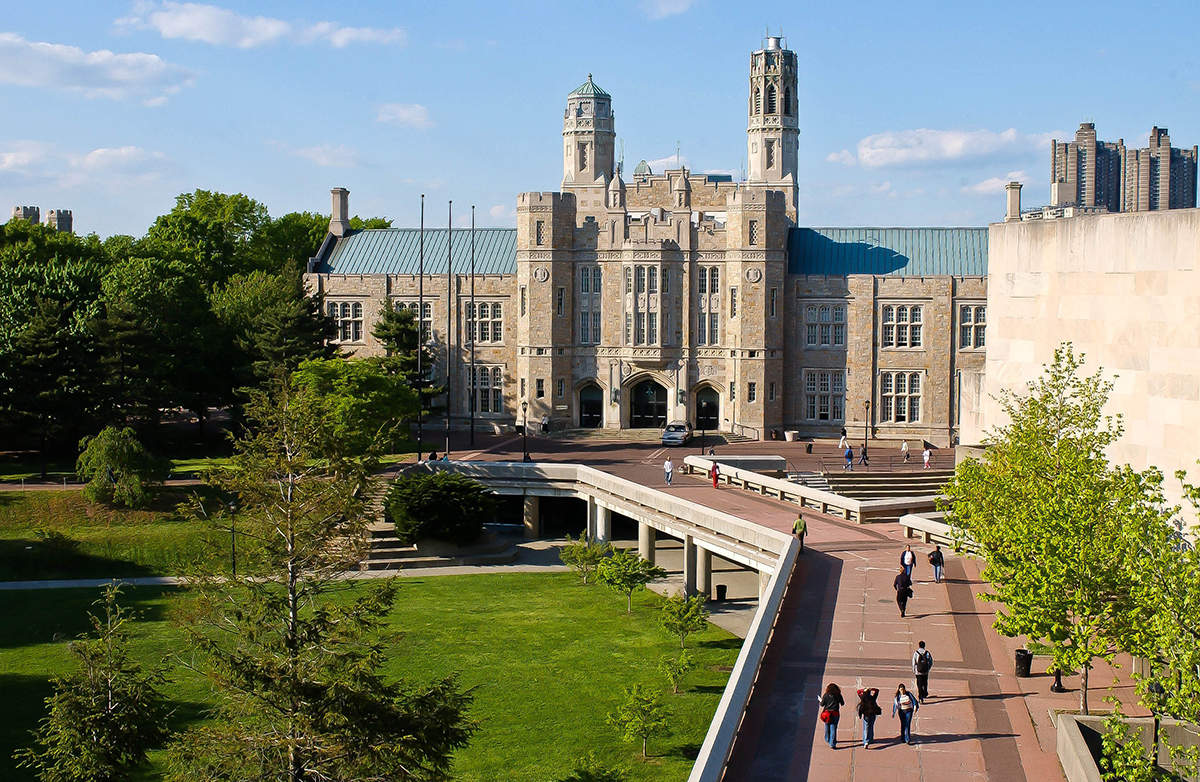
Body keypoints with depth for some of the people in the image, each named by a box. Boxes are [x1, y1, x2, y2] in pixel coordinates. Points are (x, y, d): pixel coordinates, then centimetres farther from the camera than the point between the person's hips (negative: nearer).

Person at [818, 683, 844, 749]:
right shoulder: (838, 695, -5)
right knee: (833, 728, -1)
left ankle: (828, 739, 42)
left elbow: (822, 704, -1)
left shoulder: (825, 695, -5)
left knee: (827, 726, 22)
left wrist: (820, 700, 21)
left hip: (827, 713, 1)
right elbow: (842, 704, 6)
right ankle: (832, 744, -5)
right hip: (835, 714, -1)